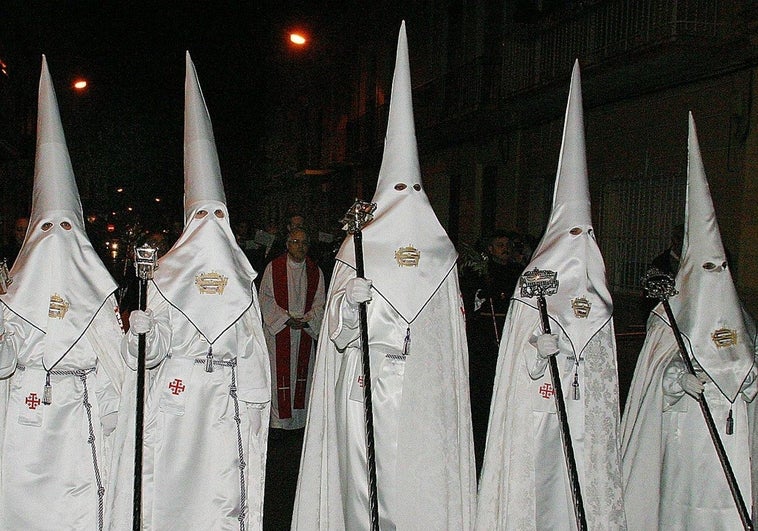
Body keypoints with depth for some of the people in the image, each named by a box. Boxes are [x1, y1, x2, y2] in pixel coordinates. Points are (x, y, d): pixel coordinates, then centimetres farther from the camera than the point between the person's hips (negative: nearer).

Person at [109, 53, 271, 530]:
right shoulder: (241, 269, 3)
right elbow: (253, 347, 3)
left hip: (174, 393, -1)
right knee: (223, 488, 6)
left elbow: (157, 347, -6)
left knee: (171, 487, 5)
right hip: (226, 398, 1)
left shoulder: (168, 267, -1)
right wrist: (254, 404, 7)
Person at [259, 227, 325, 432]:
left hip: (305, 332, 3)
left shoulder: (315, 272, 7)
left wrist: (306, 320, -12)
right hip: (278, 331, -3)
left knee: (302, 375, 7)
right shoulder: (273, 268, -2)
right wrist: (287, 319, -12)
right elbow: (265, 299, -4)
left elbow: (319, 303, 6)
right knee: (281, 375, -3)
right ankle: (281, 420, 4)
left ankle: (299, 419, 15)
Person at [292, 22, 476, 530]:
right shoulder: (358, 247, 5)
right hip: (367, 390, -2)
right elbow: (339, 331, 0)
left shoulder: (440, 251, 12)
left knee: (425, 484, 0)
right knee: (367, 487, -2)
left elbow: (450, 330, 16)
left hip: (425, 392, 2)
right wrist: (349, 302, -20)